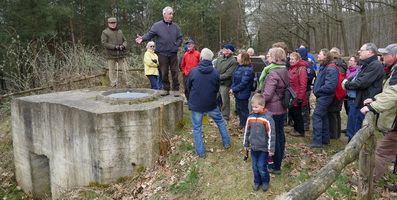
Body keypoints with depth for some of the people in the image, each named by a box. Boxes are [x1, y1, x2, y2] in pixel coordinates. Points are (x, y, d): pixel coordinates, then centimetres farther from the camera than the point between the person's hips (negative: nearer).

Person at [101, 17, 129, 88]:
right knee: (112, 70, 1)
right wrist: (114, 47, -15)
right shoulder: (105, 32, 2)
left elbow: (125, 40, 19)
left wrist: (123, 45, -5)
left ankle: (128, 84, 6)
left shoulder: (120, 31, 15)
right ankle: (113, 85, 9)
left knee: (124, 69, 2)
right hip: (111, 55, -3)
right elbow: (104, 43, -6)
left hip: (121, 54, 3)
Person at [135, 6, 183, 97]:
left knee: (174, 72, 1)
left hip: (173, 53, 2)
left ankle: (176, 89, 10)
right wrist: (143, 38, -23)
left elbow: (180, 38, 15)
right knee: (164, 73, 5)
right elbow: (150, 34, -4)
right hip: (162, 53, -1)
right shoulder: (157, 25, 2)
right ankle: (166, 89, 16)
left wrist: (176, 46, 0)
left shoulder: (175, 26, 10)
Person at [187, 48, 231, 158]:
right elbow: (217, 89, 4)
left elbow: (188, 87, 3)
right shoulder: (215, 73, -8)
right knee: (220, 121, 25)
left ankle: (200, 152, 13)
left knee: (197, 128, 10)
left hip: (196, 104, -1)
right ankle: (226, 143, 33)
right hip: (211, 104, 2)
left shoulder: (193, 71, -12)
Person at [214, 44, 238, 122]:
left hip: (225, 84, -6)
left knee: (225, 101, 2)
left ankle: (225, 117, 13)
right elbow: (215, 69, 11)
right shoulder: (219, 58, 10)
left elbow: (228, 74, -16)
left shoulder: (233, 61, -10)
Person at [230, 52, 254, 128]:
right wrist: (232, 88, -1)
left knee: (243, 109, 3)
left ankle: (245, 127, 18)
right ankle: (242, 123, 37)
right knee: (238, 108, 20)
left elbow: (243, 83, -24)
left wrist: (234, 89, -19)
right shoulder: (239, 67, 9)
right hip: (238, 93, 9)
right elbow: (234, 79, 13)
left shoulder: (247, 70, -20)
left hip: (243, 94, -9)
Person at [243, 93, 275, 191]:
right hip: (253, 147, 5)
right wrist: (246, 144, 15)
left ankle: (265, 181, 26)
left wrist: (271, 149, -11)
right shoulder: (251, 117, -2)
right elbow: (247, 131, 9)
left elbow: (271, 134, -13)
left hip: (263, 148, -4)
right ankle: (257, 181, 34)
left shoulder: (267, 118, -17)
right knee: (255, 166, 13)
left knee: (261, 167, 0)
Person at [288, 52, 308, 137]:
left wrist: (300, 98, -19)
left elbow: (303, 85, -18)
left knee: (297, 113, 2)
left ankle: (300, 131, 16)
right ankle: (296, 128, 33)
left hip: (297, 97, -8)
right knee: (291, 112, 16)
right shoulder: (290, 68, 11)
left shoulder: (301, 69, -14)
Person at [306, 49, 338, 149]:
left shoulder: (331, 69, -19)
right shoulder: (324, 67, 14)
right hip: (322, 96, 10)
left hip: (324, 96, -10)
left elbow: (329, 86, -25)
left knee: (317, 117, -9)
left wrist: (318, 90, -14)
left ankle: (317, 142, -4)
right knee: (323, 117, 16)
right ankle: (325, 139, 27)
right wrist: (316, 89, 7)